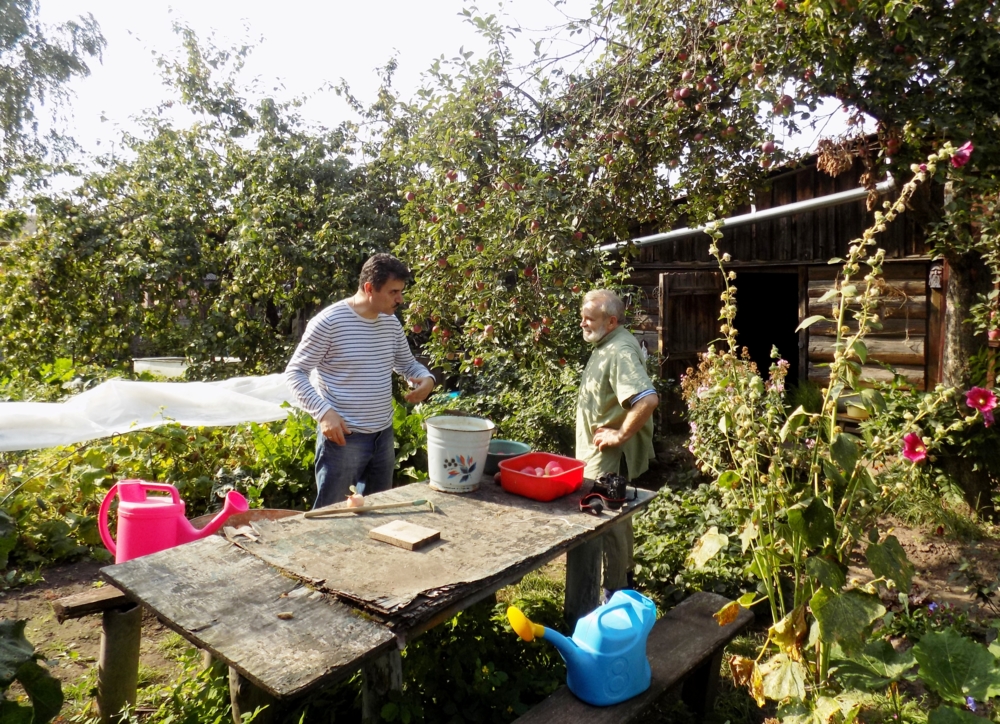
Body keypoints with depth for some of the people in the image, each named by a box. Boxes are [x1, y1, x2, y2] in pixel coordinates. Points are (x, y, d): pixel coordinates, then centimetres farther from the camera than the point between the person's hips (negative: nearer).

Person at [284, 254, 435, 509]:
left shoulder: (392, 323, 4)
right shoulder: (328, 322, -15)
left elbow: (407, 363, 19)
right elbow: (294, 372, -11)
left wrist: (426, 378, -4)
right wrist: (324, 411, -24)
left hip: (384, 434, 7)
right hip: (343, 436, -6)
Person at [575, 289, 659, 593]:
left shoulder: (620, 351, -24)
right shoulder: (606, 344, 7)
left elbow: (648, 399, -36)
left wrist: (620, 435, -27)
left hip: (610, 455, -10)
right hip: (600, 451, 10)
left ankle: (614, 590, 15)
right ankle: (624, 572, 39)